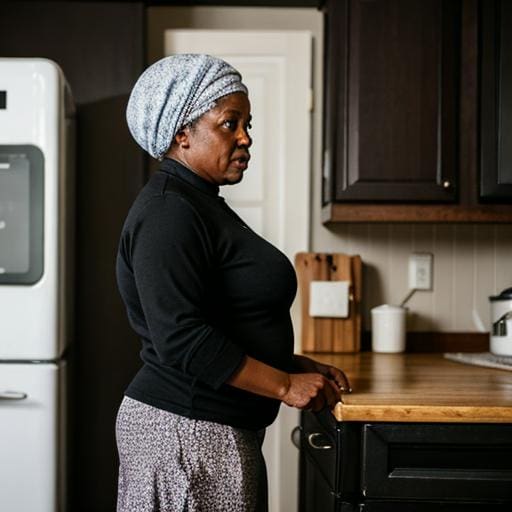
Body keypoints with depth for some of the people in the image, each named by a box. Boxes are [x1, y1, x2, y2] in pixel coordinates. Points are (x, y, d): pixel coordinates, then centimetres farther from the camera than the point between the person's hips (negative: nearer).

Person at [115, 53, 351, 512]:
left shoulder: (200, 204, 15)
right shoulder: (167, 213, -17)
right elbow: (180, 338, -25)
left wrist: (302, 366, 10)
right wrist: (286, 386, -18)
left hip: (219, 433, 10)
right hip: (184, 434, -10)